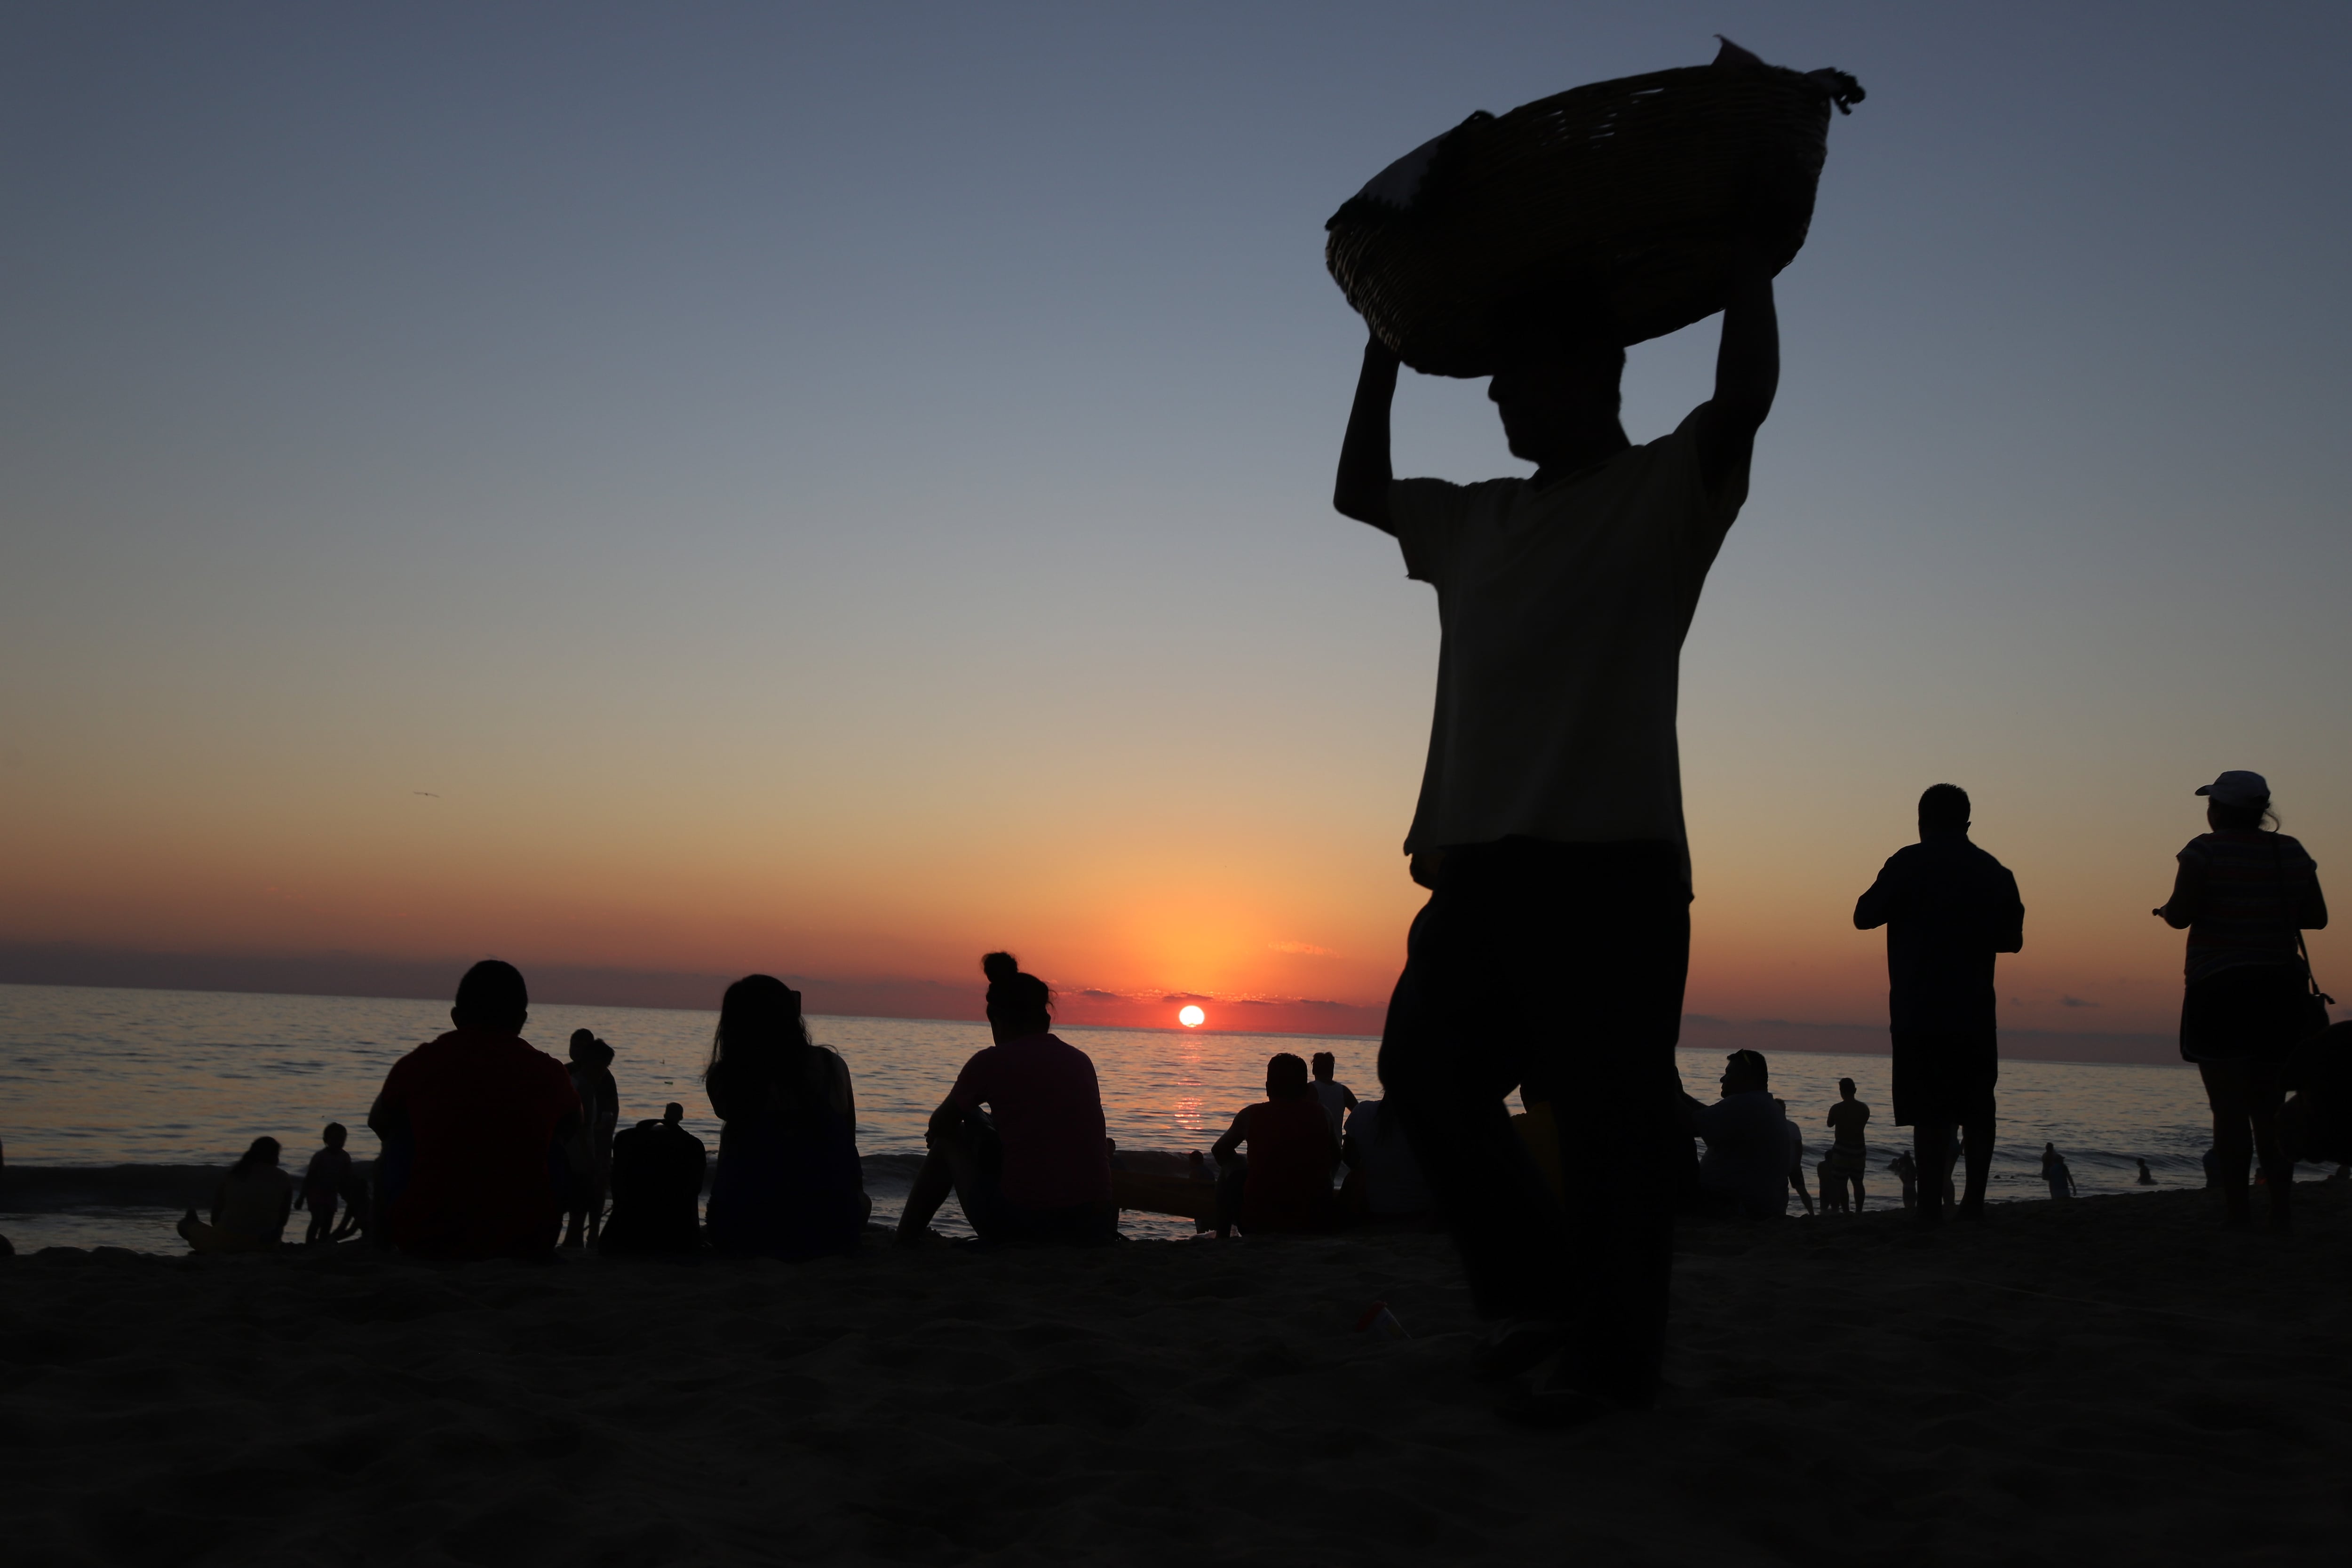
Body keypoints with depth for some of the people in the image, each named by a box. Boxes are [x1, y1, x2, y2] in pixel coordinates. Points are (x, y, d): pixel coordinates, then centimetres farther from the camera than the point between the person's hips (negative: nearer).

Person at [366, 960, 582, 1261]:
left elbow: (378, 1123, 23)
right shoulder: (549, 1072, 2)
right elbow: (573, 1132, 24)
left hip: (422, 1241, 0)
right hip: (524, 1244, 0)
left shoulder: (418, 1063, 2)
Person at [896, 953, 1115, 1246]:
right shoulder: (1081, 1060, 11)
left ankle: (905, 1239, 34)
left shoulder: (991, 1062, -3)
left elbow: (939, 1126, 12)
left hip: (1017, 1225, -4)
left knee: (949, 1139, 22)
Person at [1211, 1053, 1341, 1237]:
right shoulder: (1320, 1113, 2)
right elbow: (1335, 1159, 16)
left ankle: (1221, 1240, 30)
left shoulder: (1251, 1115, -1)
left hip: (1260, 1221, -1)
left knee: (1232, 1177, 27)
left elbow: (1220, 1151, 16)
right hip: (1315, 1223, 1)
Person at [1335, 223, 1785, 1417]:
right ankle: (1534, 1295, 19)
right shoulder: (1476, 522, 23)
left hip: (1609, 864, -7)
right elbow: (1358, 492, 35)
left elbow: (1746, 393, -15)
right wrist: (1387, 352, 33)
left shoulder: (1665, 489, 4)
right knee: (1423, 1067, 5)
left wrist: (1745, 264, -2)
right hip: (1479, 858, 7)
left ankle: (1613, 1353, 6)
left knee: (1608, 1117, -6)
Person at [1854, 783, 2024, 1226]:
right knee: (1976, 1109, 14)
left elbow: (1864, 916, -5)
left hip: (1920, 1010, -4)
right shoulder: (1993, 871, 9)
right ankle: (1974, 1200, 13)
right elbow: (2011, 938, 15)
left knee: (1929, 1111, -6)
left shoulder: (1909, 863, -6)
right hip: (1975, 1011, 4)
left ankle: (1932, 1205, -10)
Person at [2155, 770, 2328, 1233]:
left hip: (2219, 990, -5)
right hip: (2281, 991, 5)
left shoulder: (2206, 850, -9)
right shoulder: (2291, 852, 6)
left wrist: (2165, 910, 7)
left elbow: (2180, 915, -15)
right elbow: (2316, 917, 11)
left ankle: (2237, 1208, -4)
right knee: (2271, 1109, 13)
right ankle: (2281, 1208, 10)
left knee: (2229, 1109, -2)